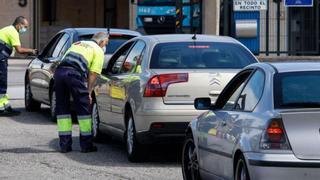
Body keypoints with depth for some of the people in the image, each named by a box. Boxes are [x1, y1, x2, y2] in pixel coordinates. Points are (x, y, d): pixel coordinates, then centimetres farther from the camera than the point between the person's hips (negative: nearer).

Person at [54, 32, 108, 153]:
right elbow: (93, 74, 5)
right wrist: (89, 93, 9)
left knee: (62, 108, 14)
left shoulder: (77, 44, 34)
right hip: (75, 74, -6)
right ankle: (86, 145, 10)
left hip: (59, 71, 6)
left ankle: (64, 144, 14)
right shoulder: (98, 51, 15)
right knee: (83, 109, 6)